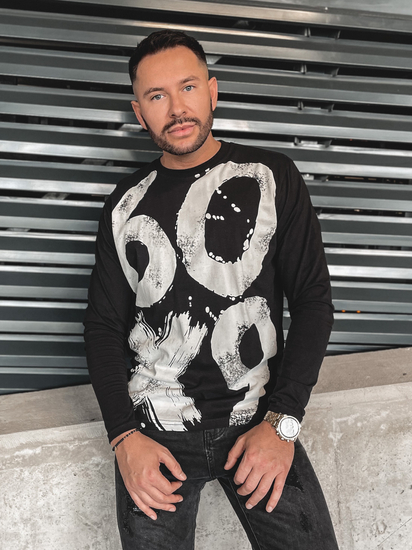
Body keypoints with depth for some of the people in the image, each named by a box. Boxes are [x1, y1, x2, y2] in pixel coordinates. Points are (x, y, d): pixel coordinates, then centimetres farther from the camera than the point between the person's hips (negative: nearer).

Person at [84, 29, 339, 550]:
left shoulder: (271, 178, 1)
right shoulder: (126, 204, 6)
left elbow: (312, 299, -2)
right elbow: (104, 324, 7)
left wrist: (283, 422, -11)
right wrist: (124, 437, -7)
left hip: (259, 421, -1)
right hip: (154, 427, 1)